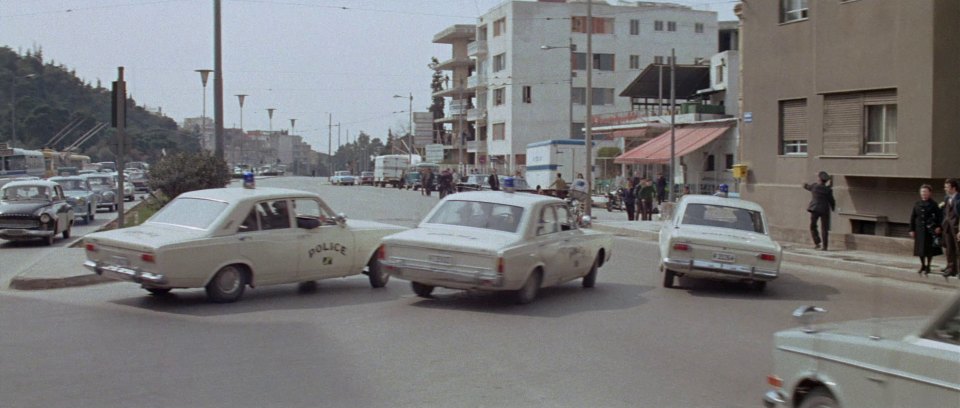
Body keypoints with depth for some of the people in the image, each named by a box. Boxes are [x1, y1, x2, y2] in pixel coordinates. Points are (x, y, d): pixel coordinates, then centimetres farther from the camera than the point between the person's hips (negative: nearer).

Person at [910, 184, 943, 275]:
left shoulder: (933, 204, -3)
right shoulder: (917, 204, 6)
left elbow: (939, 216, -4)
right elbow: (912, 218, 7)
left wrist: (938, 227, -14)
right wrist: (912, 230, 4)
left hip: (930, 230, -3)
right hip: (919, 230, 3)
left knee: (929, 248, 2)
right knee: (920, 248, 8)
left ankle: (928, 266, 12)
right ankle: (922, 266, 22)